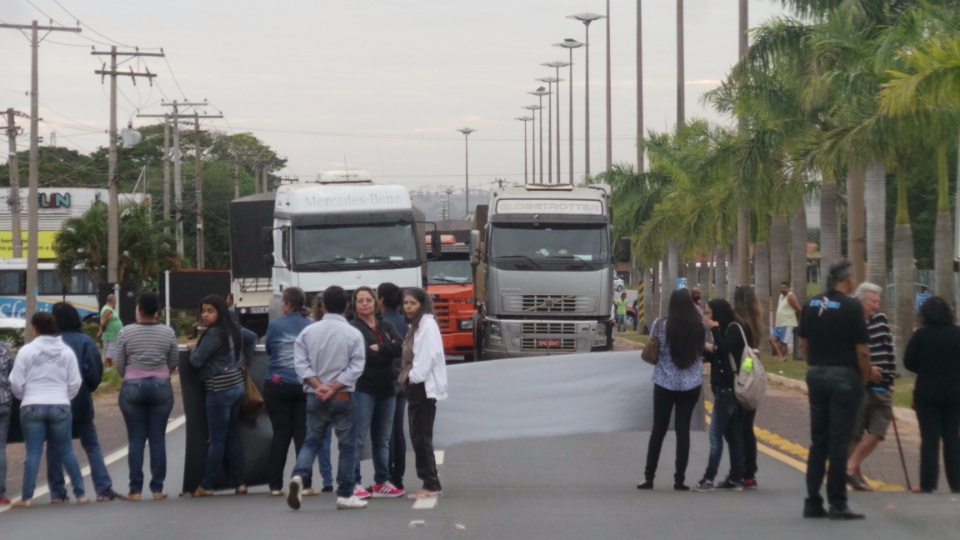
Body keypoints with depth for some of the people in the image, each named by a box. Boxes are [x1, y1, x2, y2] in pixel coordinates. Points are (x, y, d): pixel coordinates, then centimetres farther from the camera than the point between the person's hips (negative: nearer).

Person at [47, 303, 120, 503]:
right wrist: (88, 389, 9)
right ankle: (103, 489, -1)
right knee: (92, 446, 8)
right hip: (80, 402, 1)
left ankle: (57, 491, 6)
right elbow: (95, 371, -8)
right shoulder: (85, 341, -5)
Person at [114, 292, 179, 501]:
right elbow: (174, 363, 6)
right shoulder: (168, 333, -2)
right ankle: (157, 489, 4)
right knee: (158, 439, 4)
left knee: (136, 439, 3)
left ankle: (135, 489, 1)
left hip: (132, 388, -1)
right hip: (161, 387, 1)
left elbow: (119, 365, -1)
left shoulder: (126, 333, -6)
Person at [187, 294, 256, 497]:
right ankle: (239, 483, 11)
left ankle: (206, 486, 2)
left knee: (216, 440, -4)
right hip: (237, 386, 8)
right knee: (232, 438, 12)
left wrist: (193, 348, 3)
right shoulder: (234, 330, 9)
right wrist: (244, 356, 28)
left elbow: (197, 361, -15)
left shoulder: (213, 334, -17)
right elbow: (252, 338, 27)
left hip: (220, 389, -8)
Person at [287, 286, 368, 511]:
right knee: (347, 445, 7)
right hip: (343, 397, -3)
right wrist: (334, 387, -12)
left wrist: (318, 385, -8)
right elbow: (356, 367, -12)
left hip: (315, 397, 3)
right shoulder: (353, 334, -7)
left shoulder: (308, 332, 1)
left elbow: (300, 363, -4)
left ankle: (298, 476, -12)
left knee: (311, 441, 13)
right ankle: (345, 495, 8)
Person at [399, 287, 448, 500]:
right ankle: (430, 483, 12)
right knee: (418, 438, 9)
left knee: (422, 438, -9)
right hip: (414, 387, 10)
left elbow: (429, 355, -19)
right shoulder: (415, 326, 18)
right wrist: (407, 377, 7)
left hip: (424, 387, -10)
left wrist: (414, 377, -15)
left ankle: (431, 485, -7)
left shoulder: (427, 325, -11)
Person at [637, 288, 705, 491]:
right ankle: (679, 479, 3)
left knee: (658, 429, 9)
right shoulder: (699, 327, -6)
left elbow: (653, 353, 0)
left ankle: (649, 477, 10)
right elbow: (702, 350, 4)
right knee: (683, 429, 5)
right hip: (691, 384, 1)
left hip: (665, 383, -1)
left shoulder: (661, 325, -10)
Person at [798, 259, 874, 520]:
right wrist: (864, 378, -1)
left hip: (816, 374, 6)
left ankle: (813, 501, 11)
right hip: (844, 376, -6)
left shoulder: (811, 305, 7)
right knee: (839, 441, -3)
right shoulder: (851, 306, -12)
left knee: (818, 440, 11)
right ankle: (837, 505, -1)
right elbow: (862, 350, -14)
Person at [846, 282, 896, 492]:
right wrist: (866, 368, -19)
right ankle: (854, 469, 14)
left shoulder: (880, 320, 10)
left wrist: (890, 379, 12)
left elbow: (889, 350, 15)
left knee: (877, 431, -1)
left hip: (881, 388, 6)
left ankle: (851, 467, 7)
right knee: (856, 433, 2)